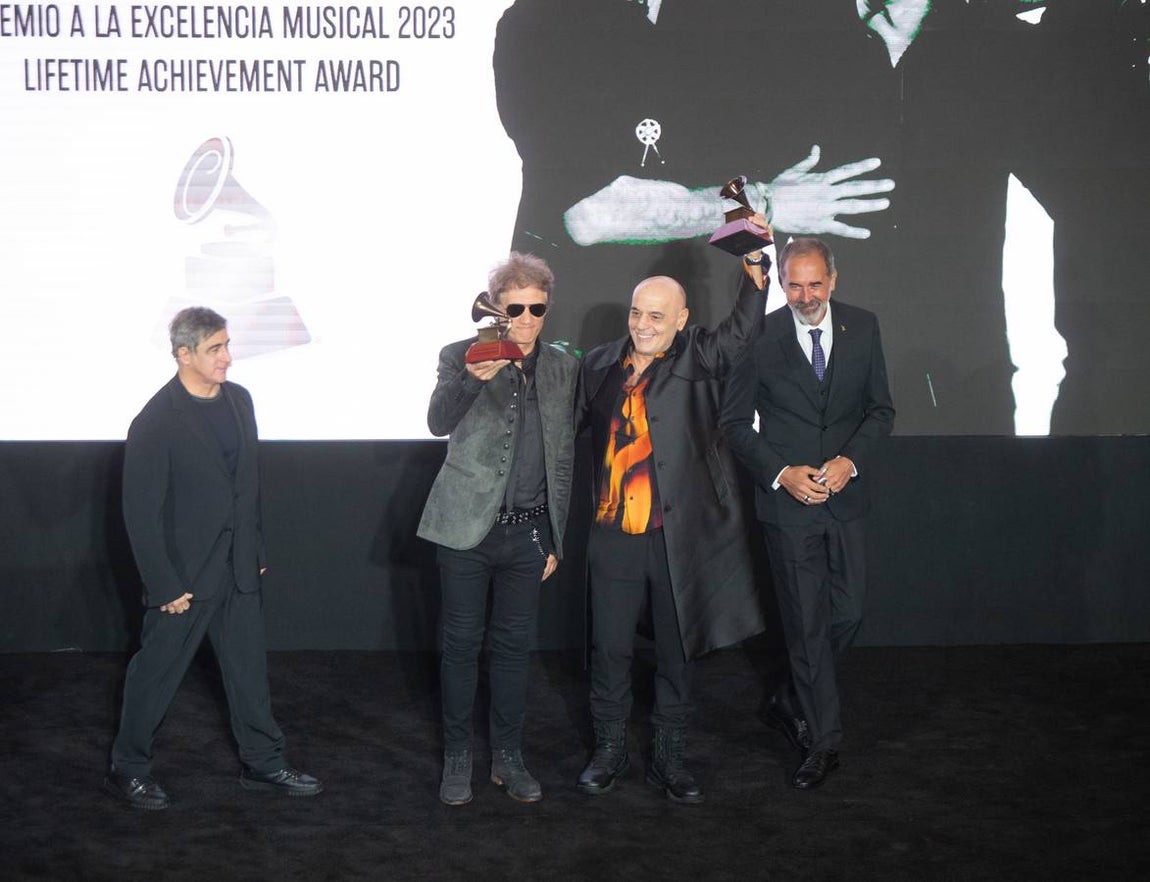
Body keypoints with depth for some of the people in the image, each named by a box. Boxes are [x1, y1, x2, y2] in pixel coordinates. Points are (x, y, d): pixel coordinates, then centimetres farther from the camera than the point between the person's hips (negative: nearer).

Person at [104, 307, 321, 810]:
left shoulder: (238, 400, 2)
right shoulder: (156, 423, -19)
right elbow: (141, 514, -16)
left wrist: (256, 551, 12)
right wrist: (166, 587, -16)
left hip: (238, 568, 6)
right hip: (184, 573, -6)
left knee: (249, 667, 15)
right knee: (156, 673, 8)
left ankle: (263, 764, 28)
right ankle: (127, 769, 24)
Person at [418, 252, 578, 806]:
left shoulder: (562, 368, 7)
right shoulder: (462, 357, -4)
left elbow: (563, 459, 12)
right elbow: (438, 423, -22)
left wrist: (555, 539, 12)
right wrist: (473, 378, -41)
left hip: (529, 532, 3)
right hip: (468, 528, -3)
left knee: (514, 646, 10)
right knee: (461, 644, 5)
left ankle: (507, 756, 22)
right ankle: (457, 757, 18)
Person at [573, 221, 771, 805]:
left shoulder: (698, 358, 0)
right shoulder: (599, 365, 8)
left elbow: (741, 329, -14)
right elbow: (566, 423, 18)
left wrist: (755, 260, -21)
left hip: (679, 535, -2)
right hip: (614, 536, 2)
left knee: (676, 650, 10)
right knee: (609, 647, 9)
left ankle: (669, 757, 23)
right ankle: (609, 751, 26)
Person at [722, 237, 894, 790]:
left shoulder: (862, 328, 1)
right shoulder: (762, 337, -9)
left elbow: (880, 409, 6)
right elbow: (735, 422, -2)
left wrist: (850, 460, -11)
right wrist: (782, 472, -14)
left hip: (845, 494, 4)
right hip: (787, 497, -3)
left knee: (848, 613, 7)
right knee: (807, 623, 0)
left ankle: (792, 702, 30)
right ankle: (823, 742, 11)